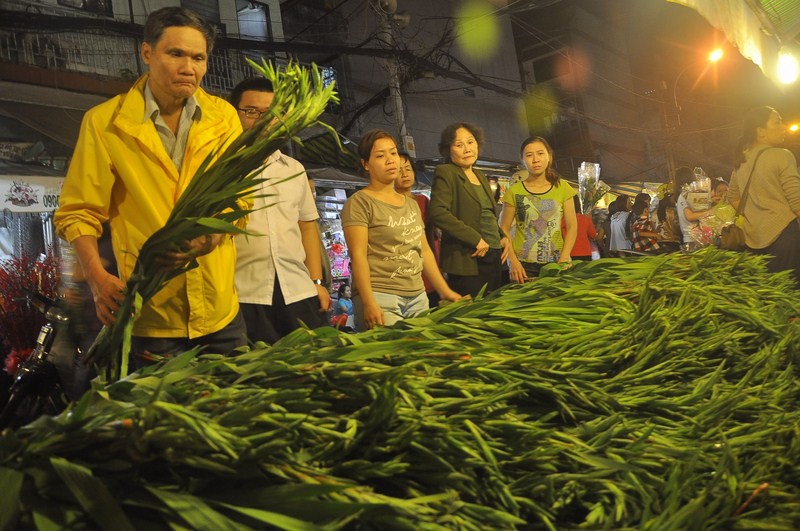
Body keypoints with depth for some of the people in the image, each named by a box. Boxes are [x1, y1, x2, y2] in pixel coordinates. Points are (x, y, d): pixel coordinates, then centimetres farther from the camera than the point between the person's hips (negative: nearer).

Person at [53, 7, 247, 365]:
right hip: (149, 315, -2)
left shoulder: (223, 115, 2)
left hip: (220, 310, 3)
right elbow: (78, 212, -4)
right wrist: (98, 278, -20)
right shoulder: (104, 122, -5)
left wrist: (211, 235, -23)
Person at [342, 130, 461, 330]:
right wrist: (369, 303, -20)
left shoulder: (412, 204, 18)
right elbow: (358, 255, -11)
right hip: (380, 297, -6)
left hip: (418, 297, 6)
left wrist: (445, 291, 18)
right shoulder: (359, 202, -3)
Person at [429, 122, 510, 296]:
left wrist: (503, 237, 10)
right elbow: (438, 212, -19)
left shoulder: (480, 176, 19)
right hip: (468, 261, -8)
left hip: (494, 258, 8)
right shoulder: (445, 173, -5)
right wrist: (475, 239, -20)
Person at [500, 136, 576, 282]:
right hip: (523, 265, -1)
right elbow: (503, 230, 0)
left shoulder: (562, 187, 5)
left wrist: (563, 260, -9)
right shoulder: (514, 191, 1)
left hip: (555, 264, 1)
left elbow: (572, 227, 3)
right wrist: (513, 262, -12)